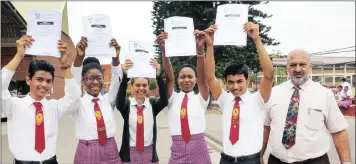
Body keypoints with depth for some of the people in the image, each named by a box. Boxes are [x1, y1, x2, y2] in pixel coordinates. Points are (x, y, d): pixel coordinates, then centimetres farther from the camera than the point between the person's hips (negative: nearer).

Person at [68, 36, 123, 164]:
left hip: (110, 152, 2)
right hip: (86, 153, -2)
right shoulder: (78, 103, -1)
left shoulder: (108, 101, 5)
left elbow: (116, 80, -9)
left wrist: (116, 57, -26)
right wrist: (79, 57, -34)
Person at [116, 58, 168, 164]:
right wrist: (125, 76, -41)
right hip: (130, 153, -1)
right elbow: (119, 102, -26)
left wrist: (158, 75, -35)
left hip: (149, 152, 1)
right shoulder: (127, 104, -4)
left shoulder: (153, 103, -1)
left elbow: (164, 100, -21)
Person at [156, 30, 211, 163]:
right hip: (177, 151, 1)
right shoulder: (173, 99, 5)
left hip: (198, 150, 0)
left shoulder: (200, 99, 3)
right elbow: (169, 77, -10)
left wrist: (200, 49, -27)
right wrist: (164, 50, -24)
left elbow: (203, 76, -12)